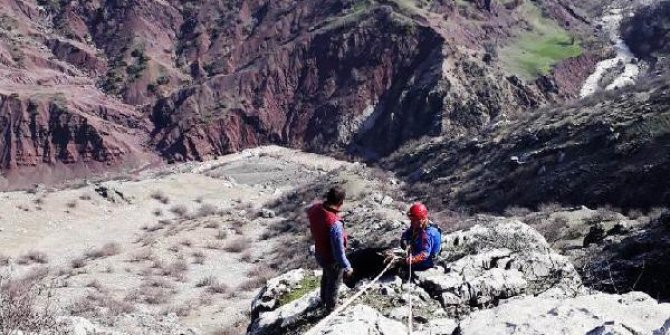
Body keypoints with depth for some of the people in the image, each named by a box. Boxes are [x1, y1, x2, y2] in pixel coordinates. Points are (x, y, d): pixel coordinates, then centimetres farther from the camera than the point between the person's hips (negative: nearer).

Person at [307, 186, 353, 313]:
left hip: (319, 253, 7)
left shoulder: (315, 209, -20)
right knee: (333, 284, 23)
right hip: (332, 259, -7)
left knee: (326, 276, 35)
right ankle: (331, 309, 48)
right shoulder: (335, 224, -42)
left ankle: (324, 300, 60)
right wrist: (347, 267, -17)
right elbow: (339, 252, -31)